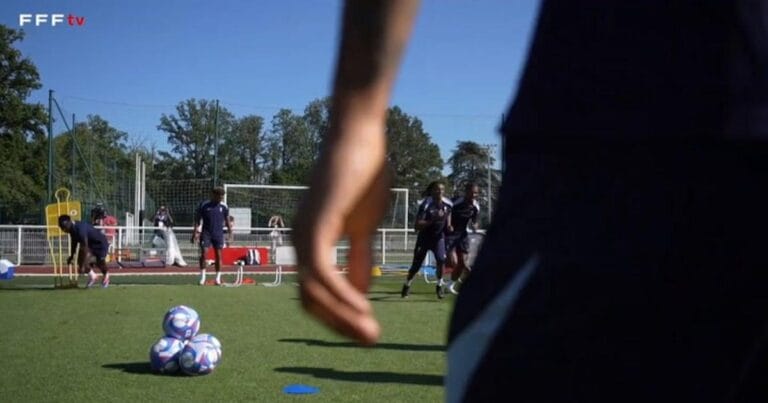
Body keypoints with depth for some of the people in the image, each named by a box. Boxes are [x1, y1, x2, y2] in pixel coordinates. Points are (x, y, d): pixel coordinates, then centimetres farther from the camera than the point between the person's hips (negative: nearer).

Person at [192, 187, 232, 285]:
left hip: (218, 234, 2)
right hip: (206, 233, -1)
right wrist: (196, 232, -4)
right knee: (203, 253, -10)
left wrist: (230, 232, 6)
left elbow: (227, 220, 12)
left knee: (218, 255, 0)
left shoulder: (224, 207, 4)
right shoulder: (204, 205, -1)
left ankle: (218, 278, 7)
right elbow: (197, 219, 2)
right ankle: (202, 277, -2)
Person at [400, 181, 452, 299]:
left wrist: (448, 226, -6)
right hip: (424, 237, -3)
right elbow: (417, 225, -26)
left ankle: (440, 285, 0)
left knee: (441, 259, -21)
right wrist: (433, 220, -35)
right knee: (416, 265, 5)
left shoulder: (447, 204, -7)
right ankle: (407, 285, 31)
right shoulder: (426, 205, -21)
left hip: (438, 237, 3)